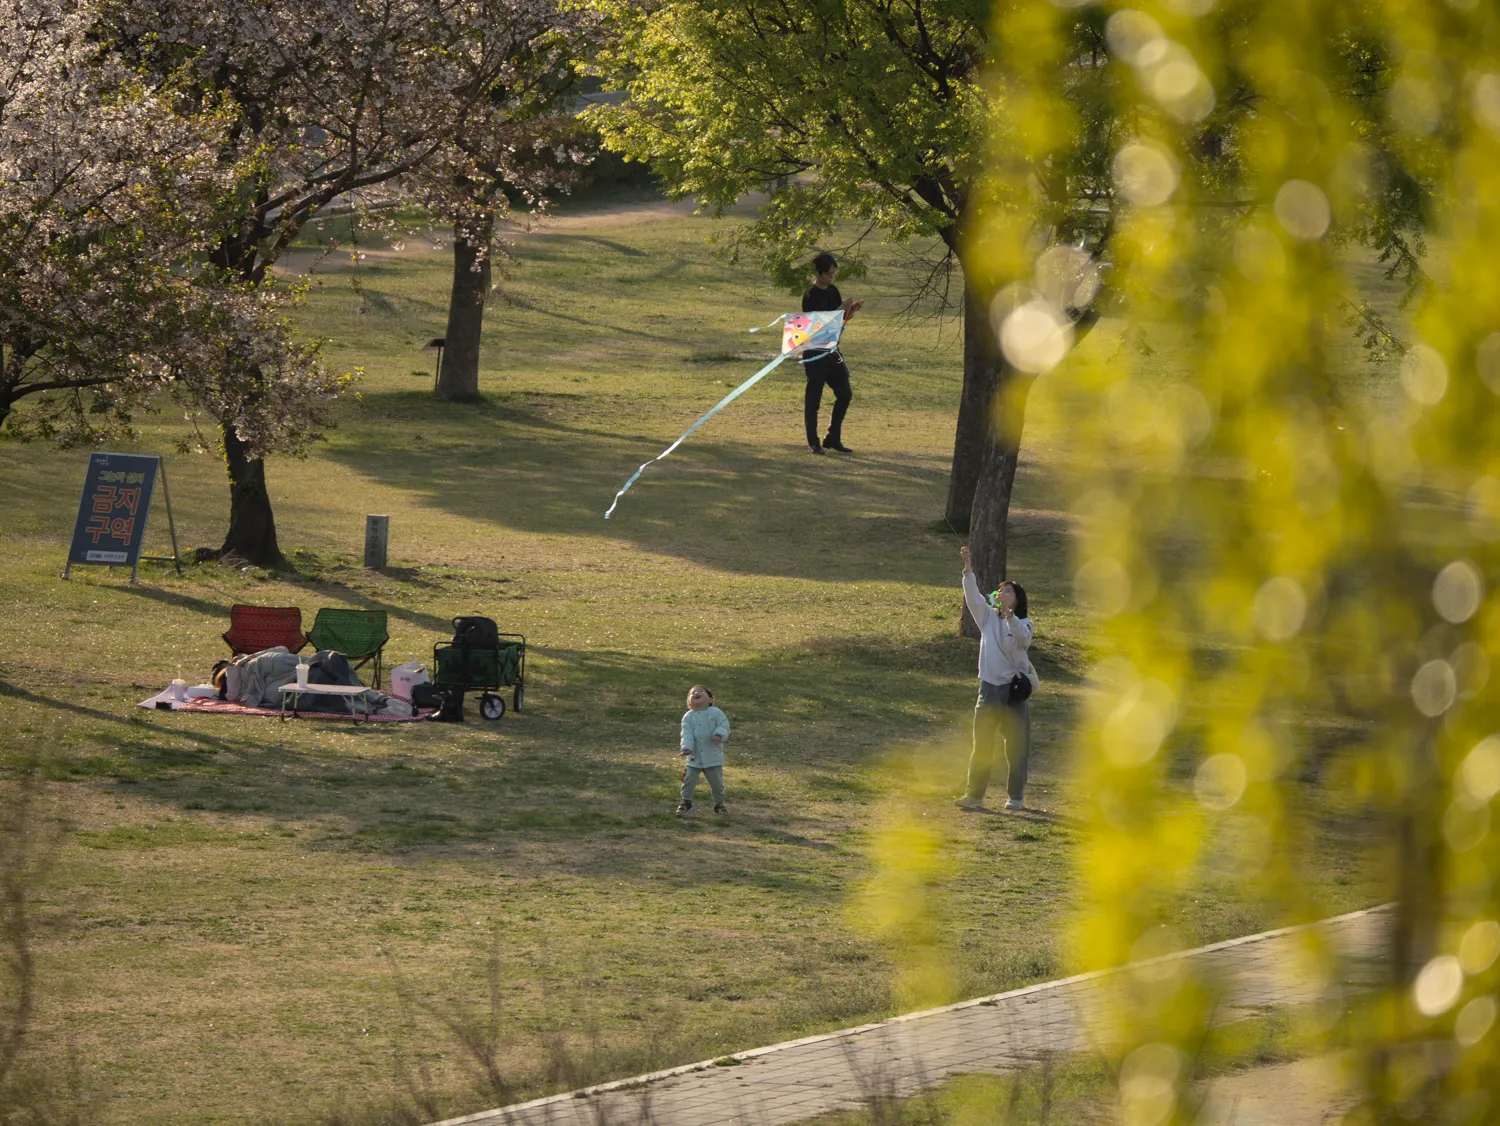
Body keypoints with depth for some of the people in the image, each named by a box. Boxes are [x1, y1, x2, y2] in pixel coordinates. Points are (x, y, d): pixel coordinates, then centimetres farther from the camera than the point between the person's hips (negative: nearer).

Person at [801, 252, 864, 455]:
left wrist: (852, 310, -5)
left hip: (831, 351, 8)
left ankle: (833, 439, 17)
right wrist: (840, 310, -25)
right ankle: (813, 442, 5)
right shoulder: (810, 296, -14)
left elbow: (841, 320, 15)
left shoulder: (833, 291, 9)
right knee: (813, 399, -2)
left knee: (844, 394, 7)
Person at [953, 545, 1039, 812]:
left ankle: (1015, 797, 14)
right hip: (990, 687, 2)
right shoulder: (988, 617, 7)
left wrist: (1009, 615, -35)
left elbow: (1024, 640, -22)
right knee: (982, 745, -2)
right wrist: (967, 567, -16)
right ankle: (974, 795, -3)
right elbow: (972, 595, -4)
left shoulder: (1023, 623, -1)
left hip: (1015, 689, -2)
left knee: (1016, 747, 4)